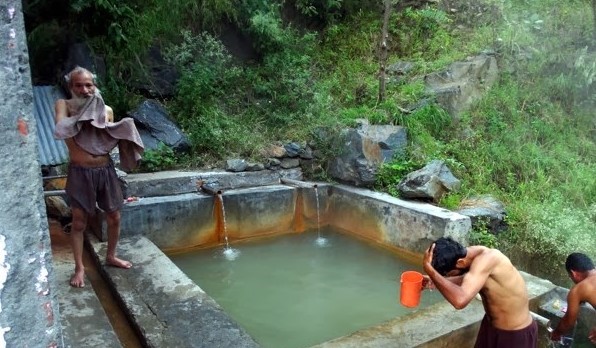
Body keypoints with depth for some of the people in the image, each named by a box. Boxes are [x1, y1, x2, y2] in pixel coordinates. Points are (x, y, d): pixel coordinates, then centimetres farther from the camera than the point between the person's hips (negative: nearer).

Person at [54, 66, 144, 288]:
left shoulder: (106, 110, 5)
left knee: (114, 217, 13)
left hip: (106, 170, 4)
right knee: (79, 222, 6)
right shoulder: (64, 105, -5)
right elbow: (61, 128, -24)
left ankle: (111, 256, 35)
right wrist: (83, 115, -17)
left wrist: (124, 131, -6)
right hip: (80, 172, -3)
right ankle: (79, 267, 22)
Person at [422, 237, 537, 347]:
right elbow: (466, 280, 13)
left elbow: (460, 300, -48)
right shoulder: (471, 254, -10)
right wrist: (435, 282, -2)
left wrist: (429, 269, -41)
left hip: (516, 334, -8)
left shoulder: (486, 259, -35)